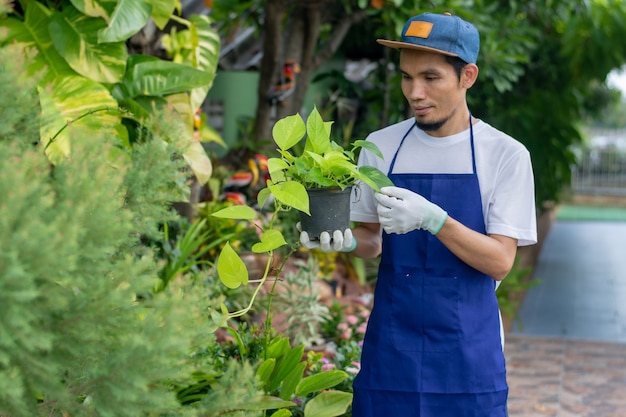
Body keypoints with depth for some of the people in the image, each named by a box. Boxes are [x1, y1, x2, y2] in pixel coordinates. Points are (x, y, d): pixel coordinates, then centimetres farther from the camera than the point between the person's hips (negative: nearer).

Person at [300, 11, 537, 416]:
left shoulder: (505, 154, -7)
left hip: (468, 350, -2)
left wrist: (430, 218, -26)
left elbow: (500, 261, -12)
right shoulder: (380, 146, 1)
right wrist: (348, 240, -12)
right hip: (391, 347, 2)